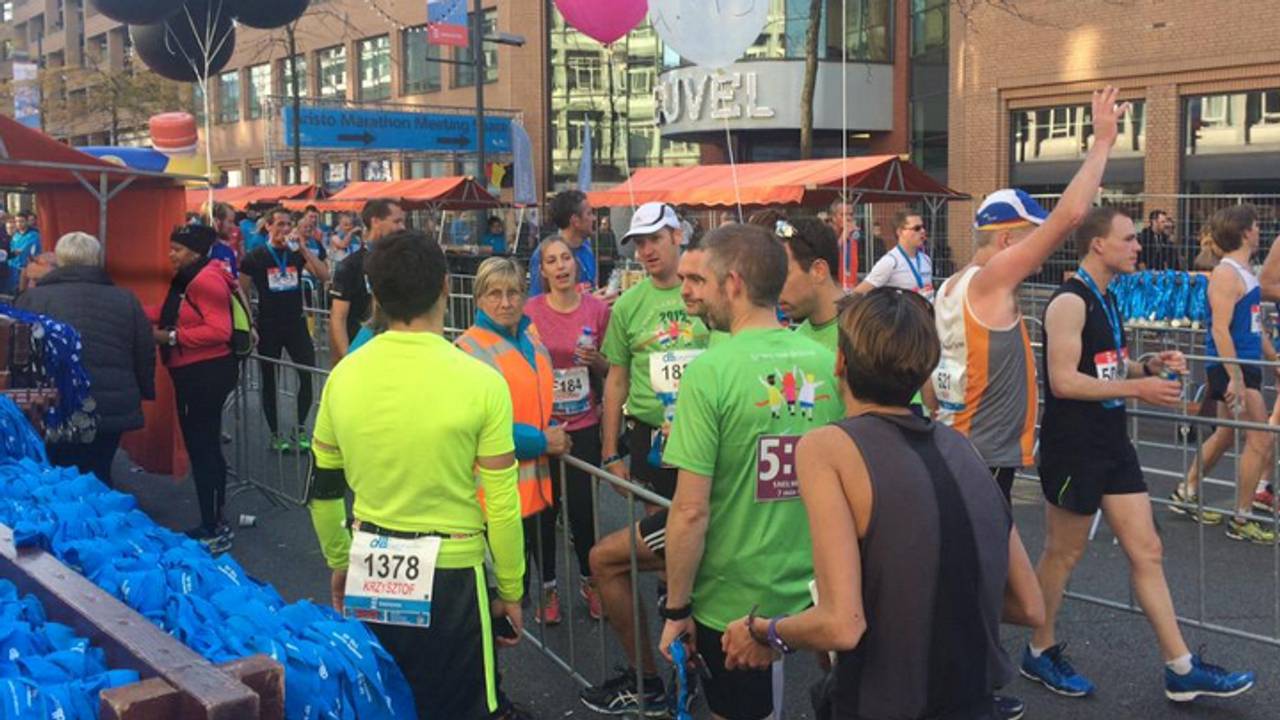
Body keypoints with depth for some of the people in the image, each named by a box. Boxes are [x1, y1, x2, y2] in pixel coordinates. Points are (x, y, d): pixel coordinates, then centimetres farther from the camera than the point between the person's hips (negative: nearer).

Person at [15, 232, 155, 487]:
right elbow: (145, 356, 8)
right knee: (99, 480, 15)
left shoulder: (32, 298, -2)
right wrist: (143, 393, 21)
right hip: (112, 409, 2)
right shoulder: (126, 300, 4)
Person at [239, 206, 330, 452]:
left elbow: (324, 276, -8)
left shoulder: (297, 254, 4)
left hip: (296, 324, 2)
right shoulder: (255, 258, -3)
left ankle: (299, 430, 8)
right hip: (268, 328, -2)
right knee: (269, 381, 7)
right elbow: (242, 294, 0)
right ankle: (275, 434, 19)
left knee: (308, 375, -6)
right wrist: (250, 325, -7)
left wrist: (304, 248, -15)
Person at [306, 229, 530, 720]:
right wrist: (510, 591, 1)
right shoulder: (480, 381, -15)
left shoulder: (344, 375, -4)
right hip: (450, 574, -4)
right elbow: (502, 505, -12)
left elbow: (322, 489, 7)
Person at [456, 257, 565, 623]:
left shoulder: (532, 339, 10)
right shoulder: (469, 349, -13)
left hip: (539, 476, 7)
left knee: (543, 539, 21)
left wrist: (556, 433, 3)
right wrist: (541, 441, -16)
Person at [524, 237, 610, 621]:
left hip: (584, 424, 1)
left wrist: (595, 359, -11)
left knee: (582, 506, 5)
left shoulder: (597, 309, -2)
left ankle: (588, 580, 27)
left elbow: (608, 371, 8)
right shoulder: (530, 312, -6)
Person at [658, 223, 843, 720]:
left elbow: (691, 511, -18)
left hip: (734, 603, -4)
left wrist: (676, 610, -6)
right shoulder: (826, 363, -3)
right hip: (817, 594, 4)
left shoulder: (710, 372, -18)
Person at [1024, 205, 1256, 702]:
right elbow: (1063, 381, -23)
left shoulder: (1105, 301, 13)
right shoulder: (1070, 303, -16)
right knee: (1063, 554, 5)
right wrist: (1138, 389, -22)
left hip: (1112, 445, 9)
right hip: (1073, 449, -9)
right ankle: (1040, 652, 23)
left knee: (1147, 552, 8)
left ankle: (1181, 670, 13)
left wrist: (1149, 366, 4)